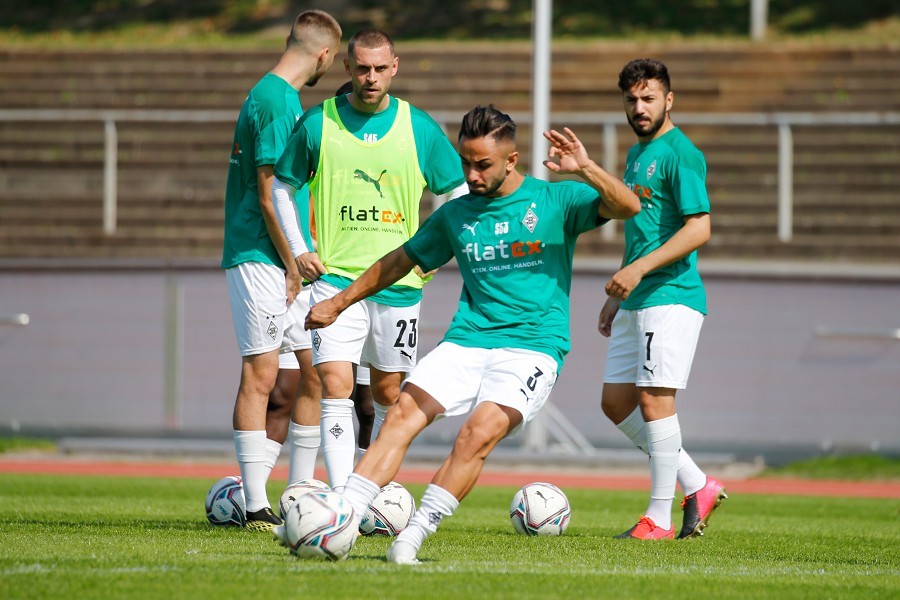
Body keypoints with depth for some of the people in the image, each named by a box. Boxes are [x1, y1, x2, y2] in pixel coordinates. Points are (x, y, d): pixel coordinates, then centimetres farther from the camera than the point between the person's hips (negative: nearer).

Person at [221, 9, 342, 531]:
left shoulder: (279, 96, 16)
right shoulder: (277, 100, -14)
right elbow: (269, 195, -17)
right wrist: (292, 266, -12)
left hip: (287, 262, 10)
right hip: (262, 259, -10)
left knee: (314, 372, 9)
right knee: (261, 374, -7)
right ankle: (256, 506, -5)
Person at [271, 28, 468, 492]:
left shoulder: (419, 128, 2)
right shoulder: (317, 124, 0)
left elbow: (459, 193, 11)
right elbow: (281, 187, 11)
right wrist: (297, 250, 1)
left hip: (398, 282, 2)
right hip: (334, 277, -2)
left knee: (387, 393, 10)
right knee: (334, 386, -15)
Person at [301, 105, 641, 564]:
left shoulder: (555, 200, 2)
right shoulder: (455, 215, 14)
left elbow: (628, 207, -11)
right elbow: (400, 261, 27)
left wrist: (585, 170, -28)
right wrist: (339, 302, 28)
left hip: (532, 347, -4)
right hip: (466, 341, 4)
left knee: (479, 433, -26)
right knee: (402, 414, -18)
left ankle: (414, 537, -23)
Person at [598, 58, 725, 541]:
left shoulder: (680, 154, -11)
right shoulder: (637, 154, 18)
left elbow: (699, 229, -19)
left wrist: (639, 269, -22)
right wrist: (617, 296, 24)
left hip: (671, 297, -10)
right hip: (636, 301, 10)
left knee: (654, 399, -10)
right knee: (616, 401, 9)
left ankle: (659, 519, -4)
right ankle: (697, 486, 16)